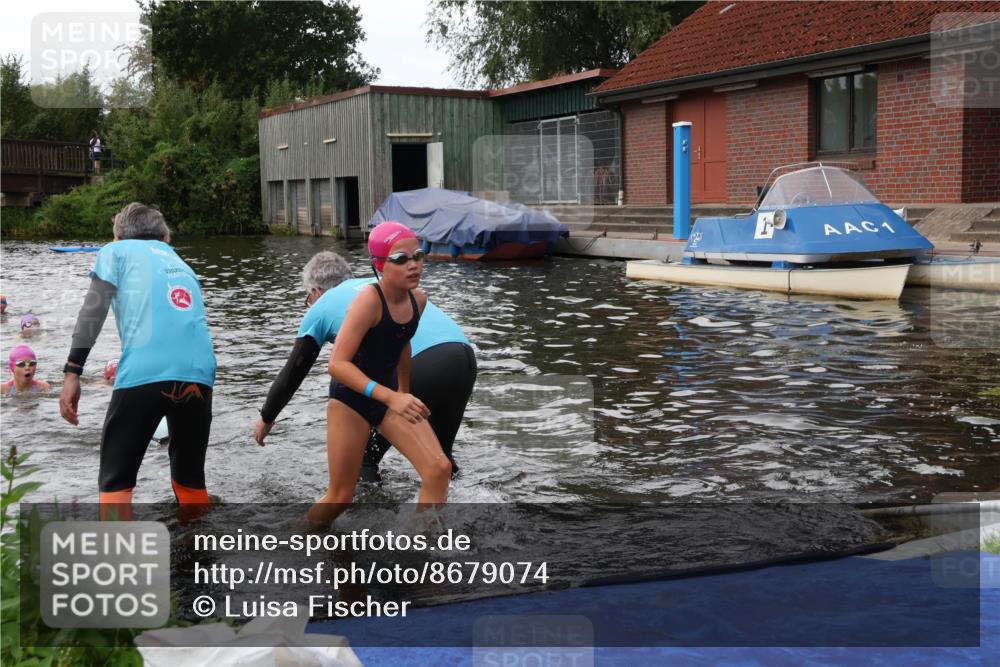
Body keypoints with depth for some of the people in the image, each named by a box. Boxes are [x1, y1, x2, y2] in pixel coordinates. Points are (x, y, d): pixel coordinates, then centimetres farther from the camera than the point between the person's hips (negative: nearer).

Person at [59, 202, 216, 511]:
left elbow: (94, 309, 3)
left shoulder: (116, 251, 19)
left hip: (145, 374, -4)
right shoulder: (180, 264, 33)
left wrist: (72, 372, -1)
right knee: (190, 476, 22)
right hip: (199, 374, 5)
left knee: (115, 480, 9)